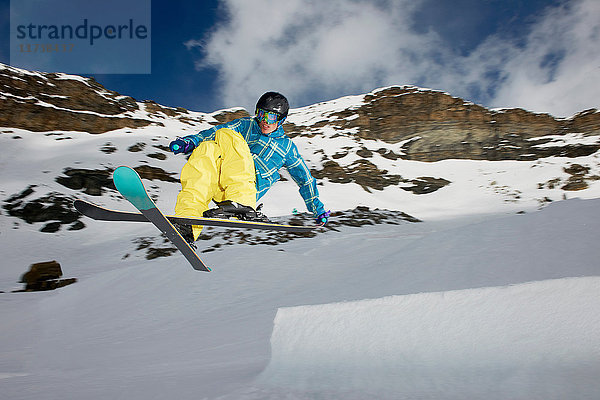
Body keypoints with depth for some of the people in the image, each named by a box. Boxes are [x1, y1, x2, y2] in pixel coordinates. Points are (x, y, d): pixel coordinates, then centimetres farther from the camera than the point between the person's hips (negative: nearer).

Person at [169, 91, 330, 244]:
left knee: (227, 137, -23)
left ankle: (241, 202, -46)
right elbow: (212, 133, 17)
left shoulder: (286, 146, 25)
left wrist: (318, 210, 27)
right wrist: (189, 141, -2)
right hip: (218, 188, 3)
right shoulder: (246, 125, 28)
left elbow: (305, 179, 30)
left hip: (250, 188, -2)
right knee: (206, 149, -30)